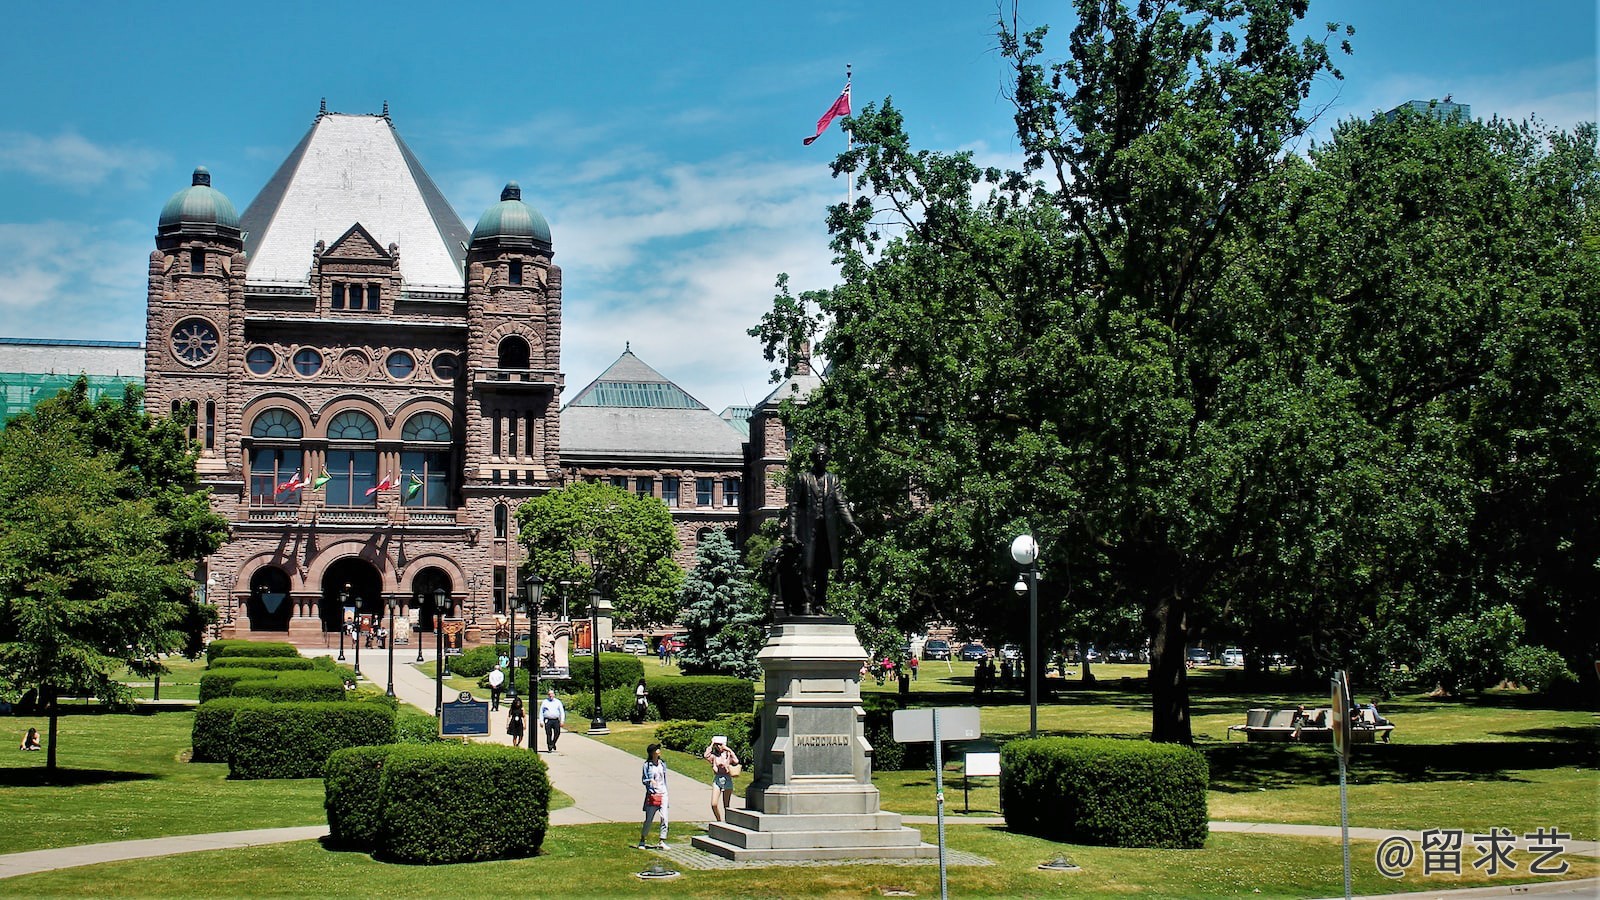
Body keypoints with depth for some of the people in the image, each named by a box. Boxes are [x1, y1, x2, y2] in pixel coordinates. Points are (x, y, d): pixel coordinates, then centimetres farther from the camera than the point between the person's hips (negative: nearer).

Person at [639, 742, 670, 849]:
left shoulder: (662, 764, 10)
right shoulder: (647, 765, -4)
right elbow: (643, 780, -2)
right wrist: (650, 781, -23)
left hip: (663, 794, 4)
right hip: (652, 794, -4)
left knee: (664, 818, -5)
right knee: (649, 819, 1)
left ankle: (662, 842, 1)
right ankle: (642, 841, 17)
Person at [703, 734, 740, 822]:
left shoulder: (728, 754, 3)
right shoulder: (714, 755, 5)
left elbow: (736, 761, -15)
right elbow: (706, 756, -16)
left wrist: (729, 750, -11)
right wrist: (711, 745, -6)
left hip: (727, 779, -1)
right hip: (717, 779, 1)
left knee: (726, 805, 6)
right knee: (714, 804, -9)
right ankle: (719, 821, 11)